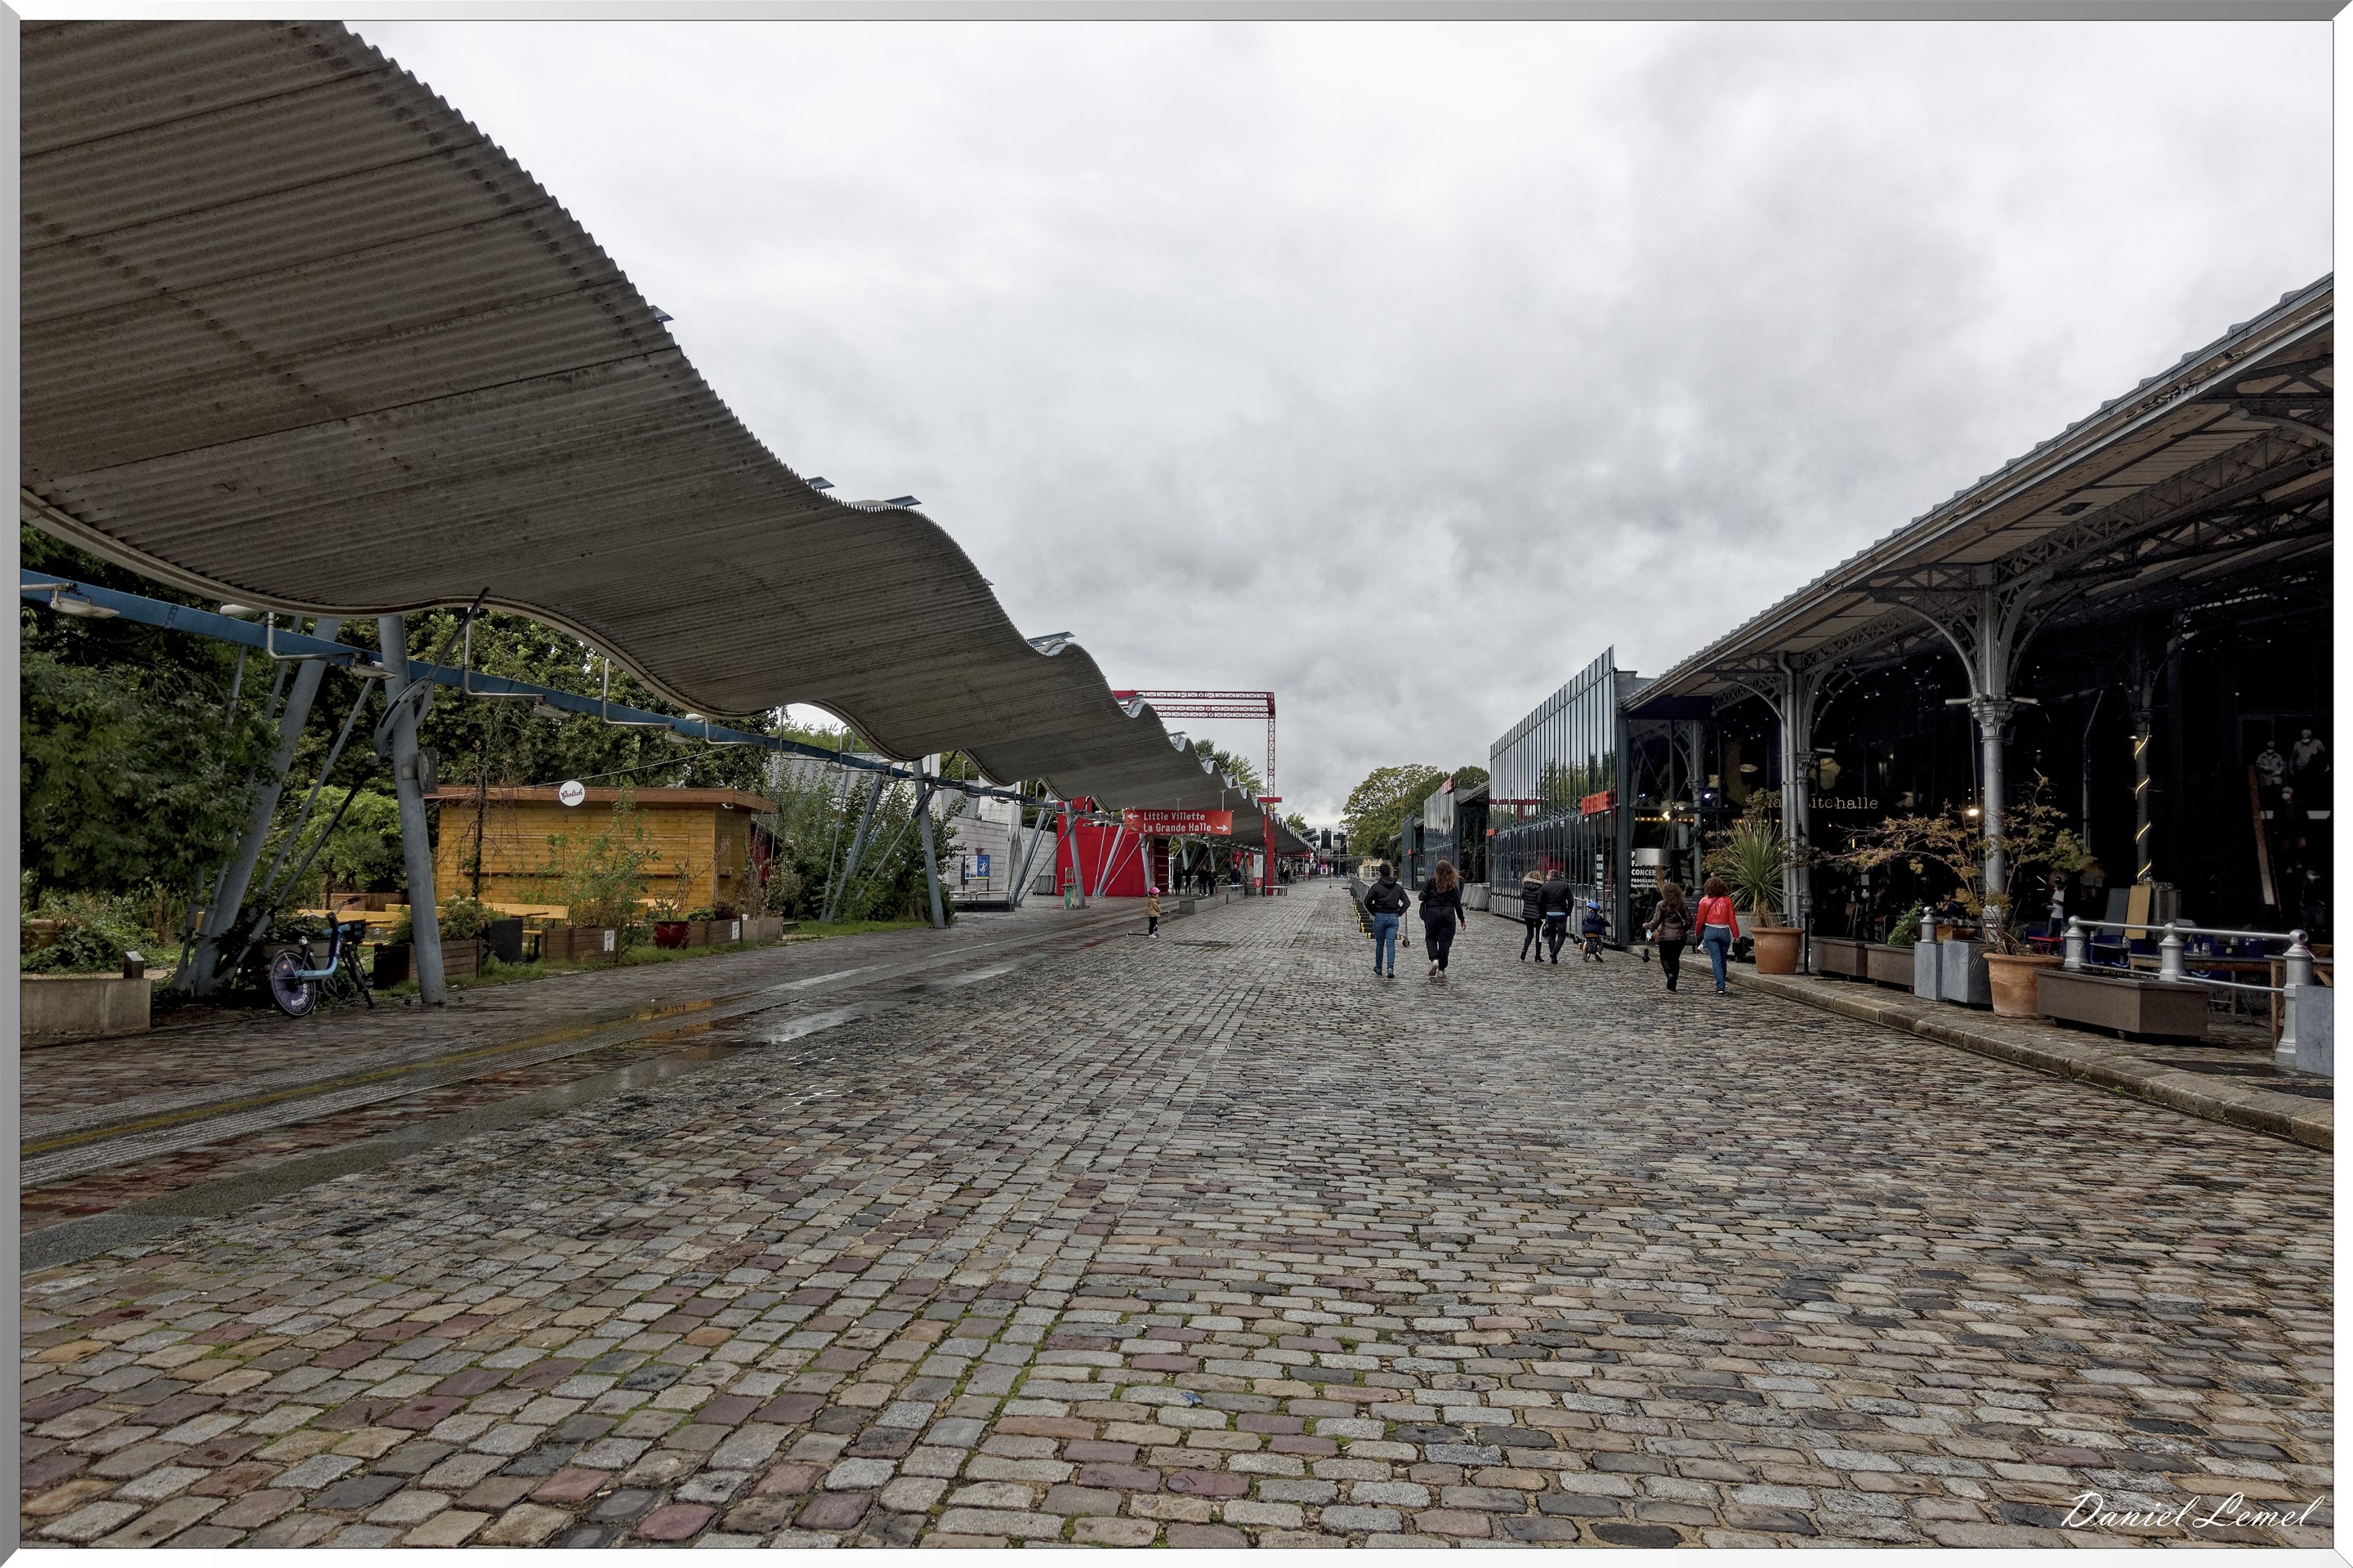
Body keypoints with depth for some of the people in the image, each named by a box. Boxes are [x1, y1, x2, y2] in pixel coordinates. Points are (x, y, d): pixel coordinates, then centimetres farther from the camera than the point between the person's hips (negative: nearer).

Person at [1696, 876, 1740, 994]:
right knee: (1723, 959, 15)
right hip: (1725, 931, 2)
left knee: (1716, 959, -3)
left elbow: (1701, 920, 3)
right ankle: (1721, 984, 25)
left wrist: (1698, 933, 19)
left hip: (1710, 931, -1)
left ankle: (1720, 987, -12)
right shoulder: (1727, 900, -1)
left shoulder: (1704, 902, -3)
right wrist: (1736, 935, 5)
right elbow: (1732, 919, -1)